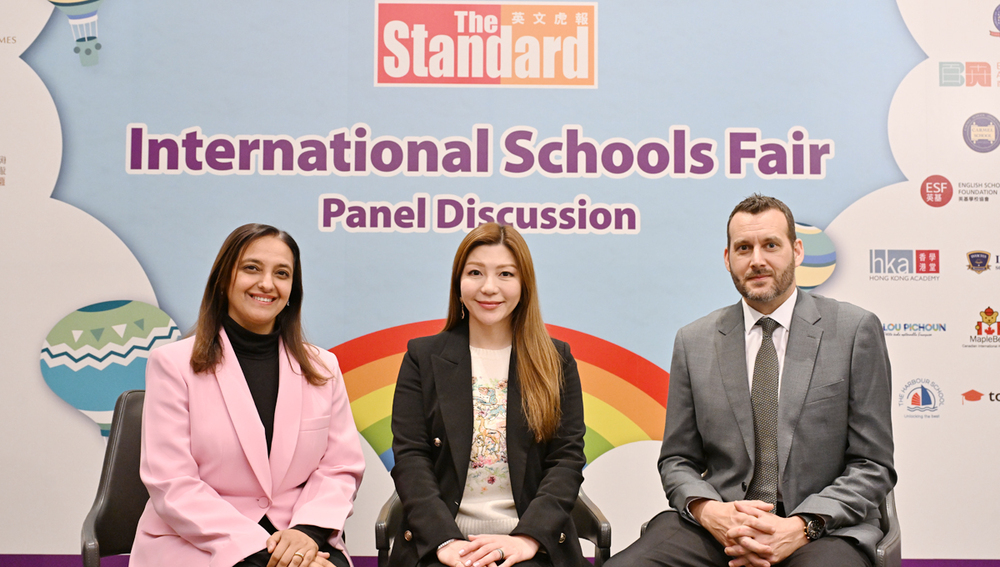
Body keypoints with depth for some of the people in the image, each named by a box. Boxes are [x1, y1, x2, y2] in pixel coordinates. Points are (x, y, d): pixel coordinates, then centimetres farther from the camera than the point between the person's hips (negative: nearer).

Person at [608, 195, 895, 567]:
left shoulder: (856, 330, 2)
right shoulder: (693, 342, 8)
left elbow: (873, 466, 2)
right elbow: (677, 461, 11)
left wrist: (801, 526, -13)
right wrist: (710, 511, -10)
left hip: (823, 528, -2)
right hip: (718, 524, 2)